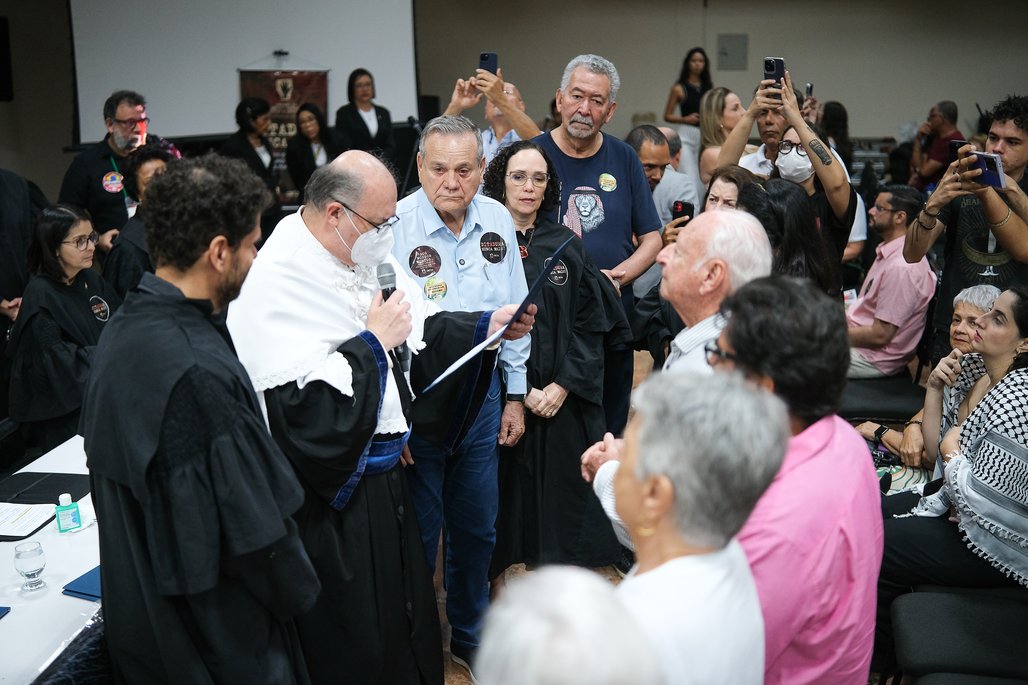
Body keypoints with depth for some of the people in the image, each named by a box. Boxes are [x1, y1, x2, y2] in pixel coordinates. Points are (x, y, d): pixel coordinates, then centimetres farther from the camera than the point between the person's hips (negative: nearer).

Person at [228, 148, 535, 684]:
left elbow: (423, 330, 12)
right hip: (328, 501, -8)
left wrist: (486, 326, -2)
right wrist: (374, 341, -22)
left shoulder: (368, 254, 3)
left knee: (404, 610, 23)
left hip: (381, 476, 8)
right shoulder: (279, 282, -21)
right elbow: (305, 399, -29)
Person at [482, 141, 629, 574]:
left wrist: (564, 385, -7)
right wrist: (521, 391, -12)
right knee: (508, 498, 3)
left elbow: (591, 322, 5)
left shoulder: (566, 246, 8)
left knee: (561, 500, 6)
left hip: (564, 398, 3)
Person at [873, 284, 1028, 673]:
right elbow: (936, 445, 6)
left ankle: (879, 658, 21)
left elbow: (977, 501, -29)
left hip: (996, 547, -9)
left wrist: (953, 451, -14)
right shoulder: (972, 367, -2)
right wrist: (935, 387, -6)